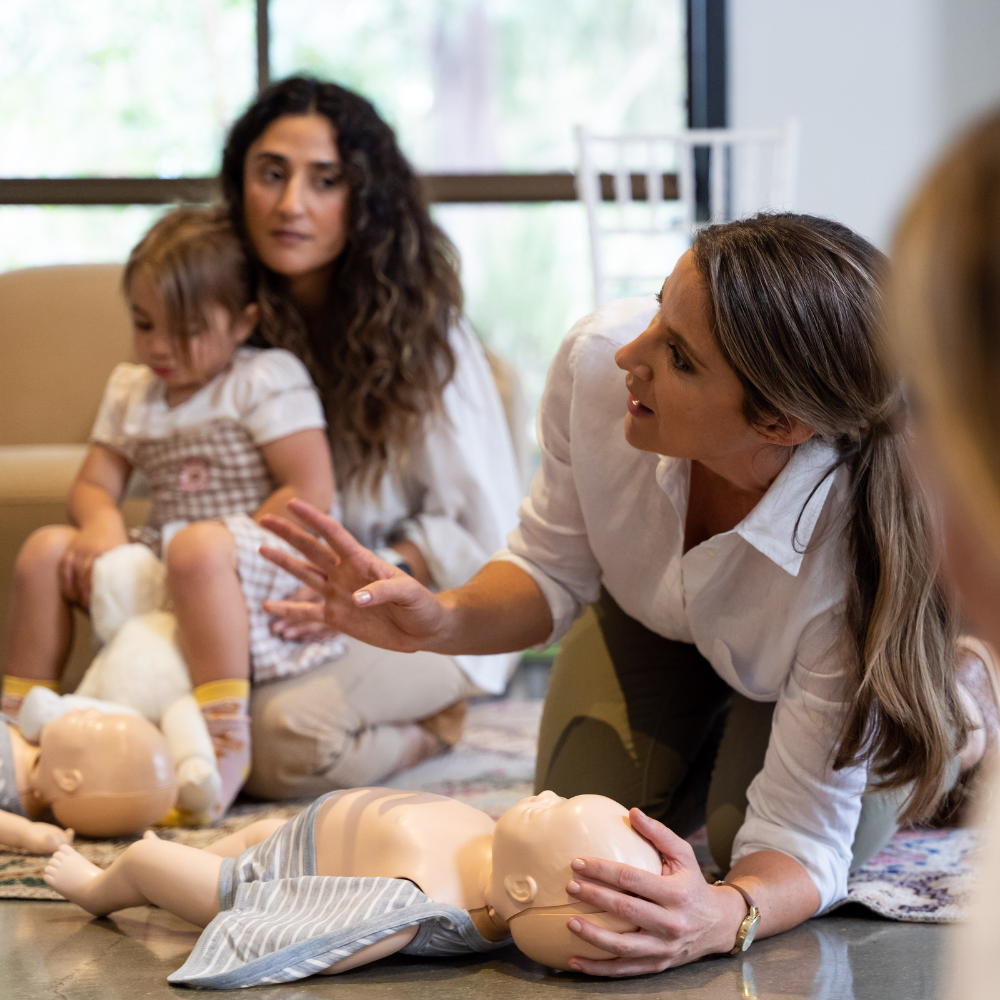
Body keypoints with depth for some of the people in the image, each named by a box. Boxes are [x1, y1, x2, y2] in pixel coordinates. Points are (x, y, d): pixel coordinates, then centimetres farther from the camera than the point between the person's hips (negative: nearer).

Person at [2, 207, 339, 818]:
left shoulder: (268, 380, -6)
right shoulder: (132, 391, 14)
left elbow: (312, 492, -15)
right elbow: (94, 485, 10)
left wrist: (224, 551, -21)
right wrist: (103, 524, -15)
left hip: (263, 567, -7)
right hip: (155, 579, 7)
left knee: (200, 546, -40)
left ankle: (225, 744, -42)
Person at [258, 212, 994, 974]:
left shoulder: (853, 551, -46)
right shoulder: (600, 355, -37)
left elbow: (799, 844, -39)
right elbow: (556, 568, -16)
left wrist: (720, 920, -63)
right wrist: (445, 621, -38)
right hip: (652, 614, 3)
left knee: (743, 840, -20)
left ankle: (936, 729, 12)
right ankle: (714, 750, 27)